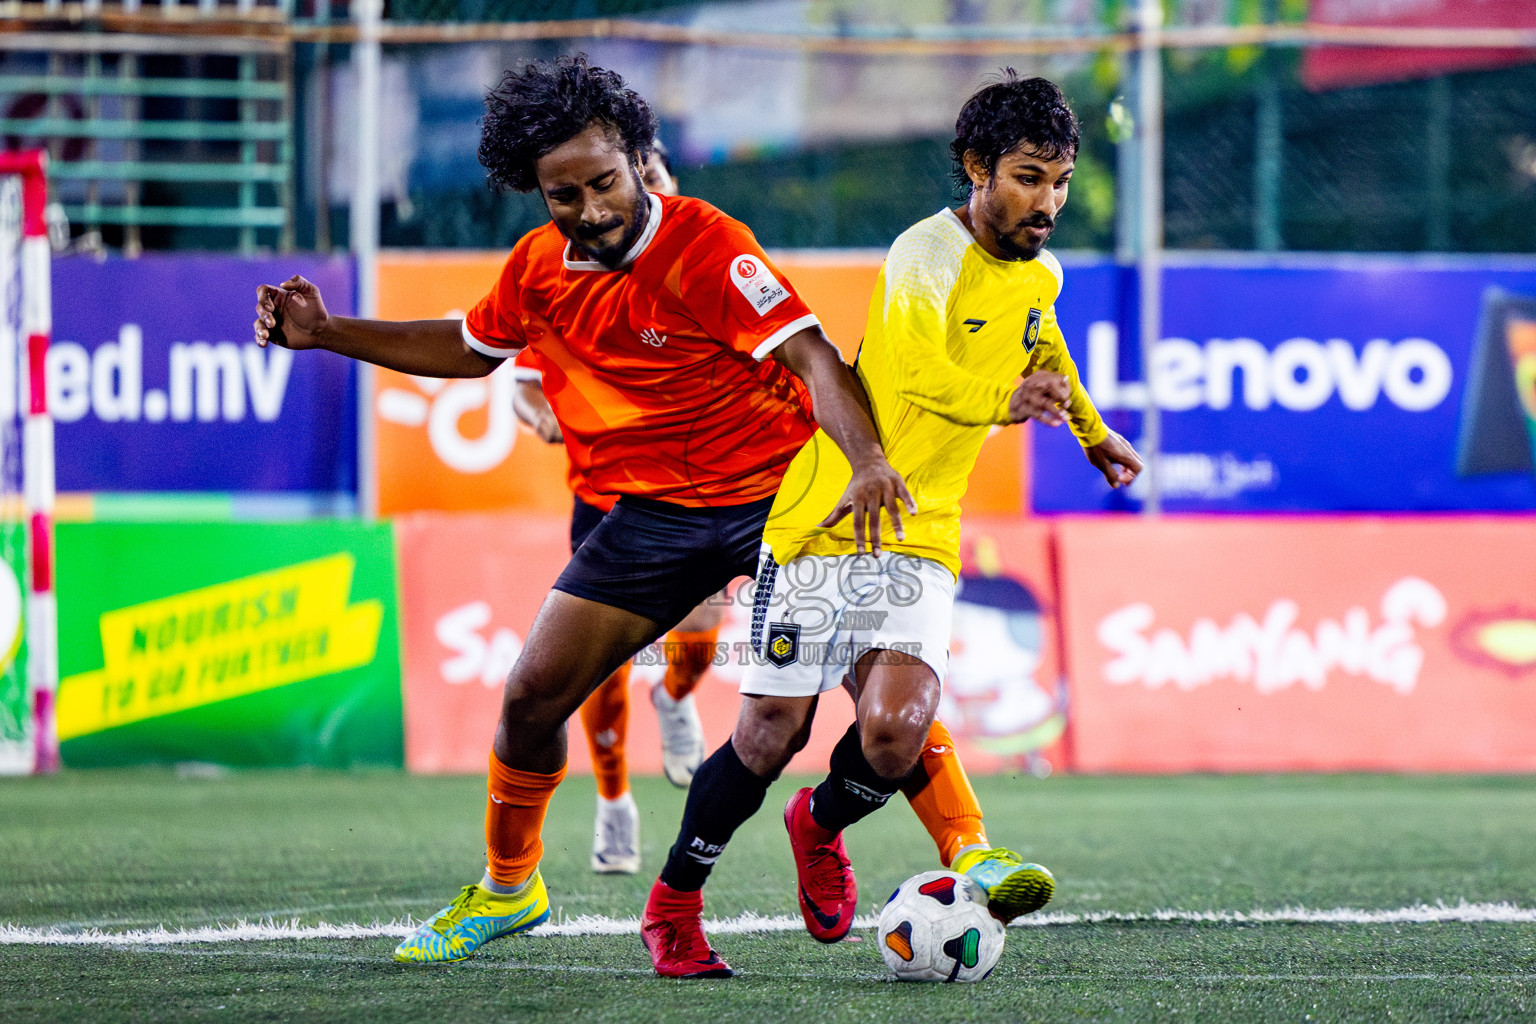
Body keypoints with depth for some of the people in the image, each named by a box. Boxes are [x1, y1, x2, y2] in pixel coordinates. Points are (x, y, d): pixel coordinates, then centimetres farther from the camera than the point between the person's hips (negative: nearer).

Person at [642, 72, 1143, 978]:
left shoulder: (1038, 275, 8)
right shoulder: (929, 256, -17)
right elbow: (920, 369, -36)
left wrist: (1095, 434, 42)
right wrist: (999, 402, -48)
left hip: (921, 536, 5)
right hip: (825, 520, -5)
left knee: (895, 732, -16)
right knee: (771, 735, -2)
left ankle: (821, 826, 18)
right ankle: (674, 902, 21)